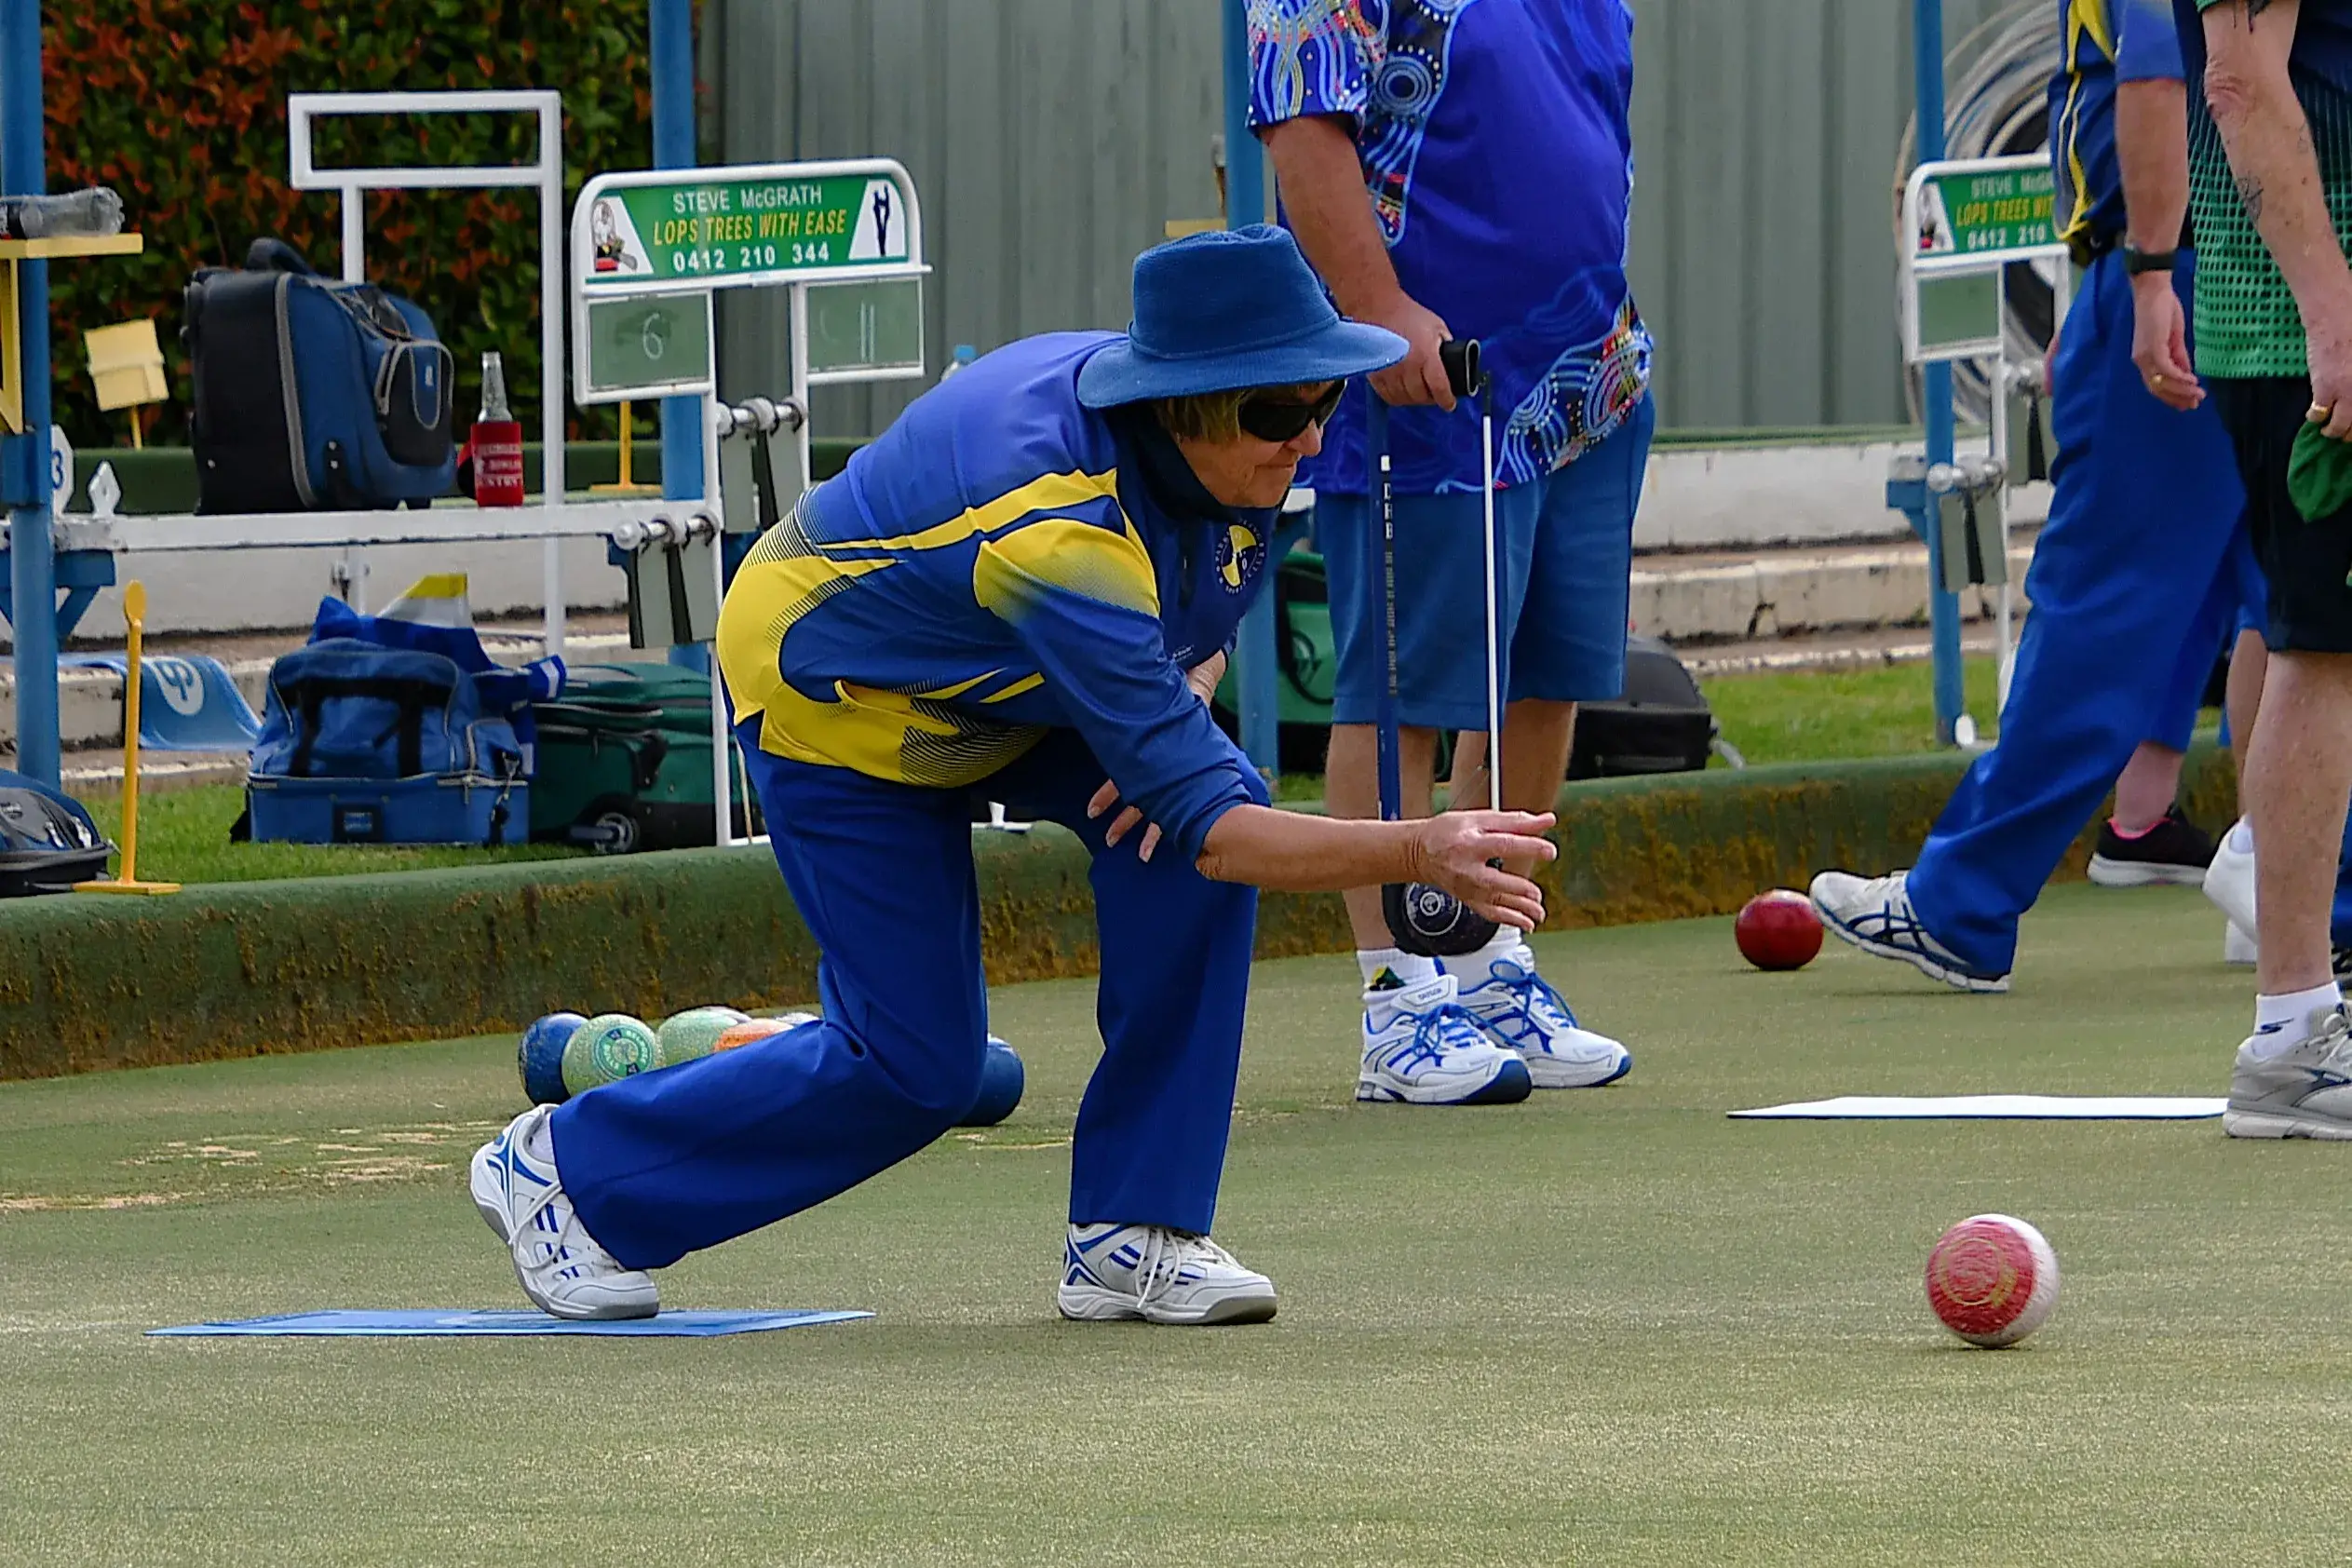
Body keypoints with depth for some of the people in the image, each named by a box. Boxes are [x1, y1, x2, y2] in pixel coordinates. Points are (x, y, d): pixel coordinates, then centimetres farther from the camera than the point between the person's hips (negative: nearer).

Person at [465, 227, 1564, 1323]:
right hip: (833, 698, -7)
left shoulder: (1221, 453, -19)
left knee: (1215, 796, -20)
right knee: (918, 1065, -5)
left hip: (1007, 696, 7)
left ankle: (1130, 1235, -12)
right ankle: (564, 1166, 18)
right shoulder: (1056, 533, -43)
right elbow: (1203, 824, -44)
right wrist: (1417, 854, -53)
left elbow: (1202, 622, 5)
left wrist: (1177, 701, -17)